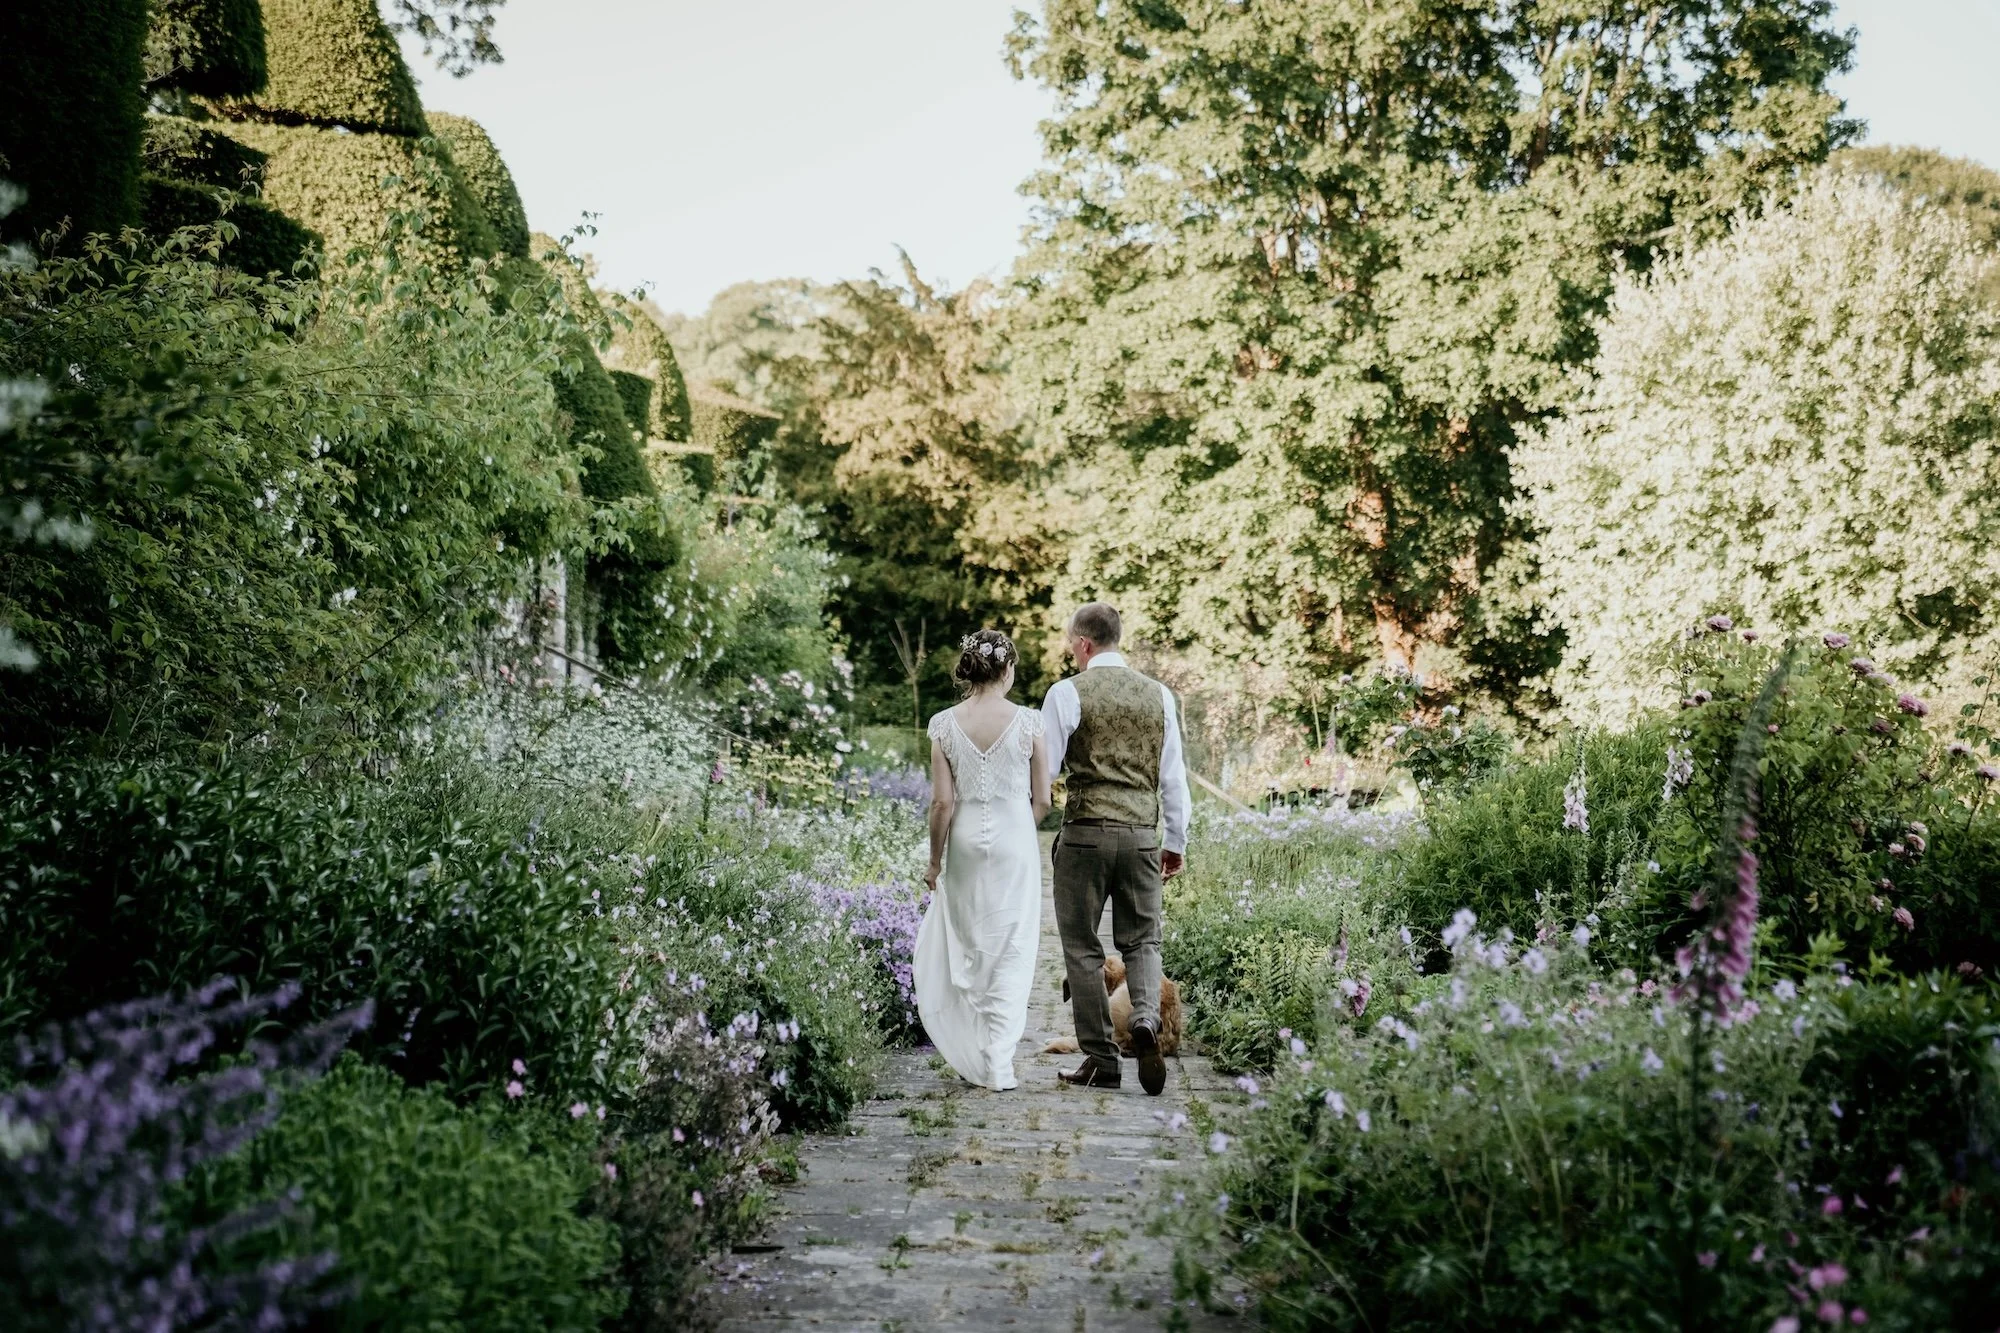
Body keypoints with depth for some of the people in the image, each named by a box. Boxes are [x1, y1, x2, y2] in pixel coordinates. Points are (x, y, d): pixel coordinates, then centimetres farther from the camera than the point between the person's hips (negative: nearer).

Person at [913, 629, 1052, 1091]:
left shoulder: (945, 724, -4)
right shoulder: (1028, 722, -7)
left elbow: (942, 802, -5)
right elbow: (1042, 801, -2)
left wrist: (934, 861, 6)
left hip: (964, 844, 2)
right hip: (1015, 844, -2)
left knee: (966, 949, 16)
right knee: (1011, 955, 7)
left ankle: (972, 1057, 22)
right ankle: (998, 1065, 4)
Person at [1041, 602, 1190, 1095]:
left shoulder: (1068, 693, -5)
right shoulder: (1158, 694, 7)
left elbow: (1042, 768, -4)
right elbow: (1174, 776, 10)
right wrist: (1176, 842, 18)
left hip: (1085, 833, -3)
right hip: (1143, 833, 3)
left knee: (1083, 948, 7)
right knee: (1142, 941, 13)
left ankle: (1101, 1060, 8)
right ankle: (1146, 1019, -14)